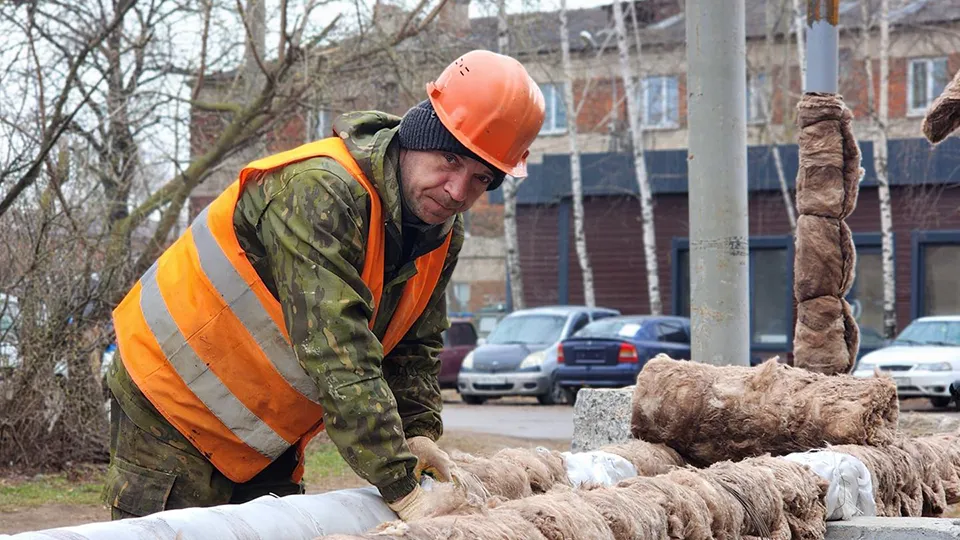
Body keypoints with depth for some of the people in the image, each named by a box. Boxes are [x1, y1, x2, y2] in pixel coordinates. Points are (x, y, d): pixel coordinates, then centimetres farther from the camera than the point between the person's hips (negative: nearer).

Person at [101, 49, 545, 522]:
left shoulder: (444, 234, -2)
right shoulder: (318, 192, -31)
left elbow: (413, 347, 10)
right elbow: (337, 358, -38)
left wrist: (417, 430, -10)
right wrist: (401, 489, -42)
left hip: (266, 432, 8)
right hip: (173, 406, -8)